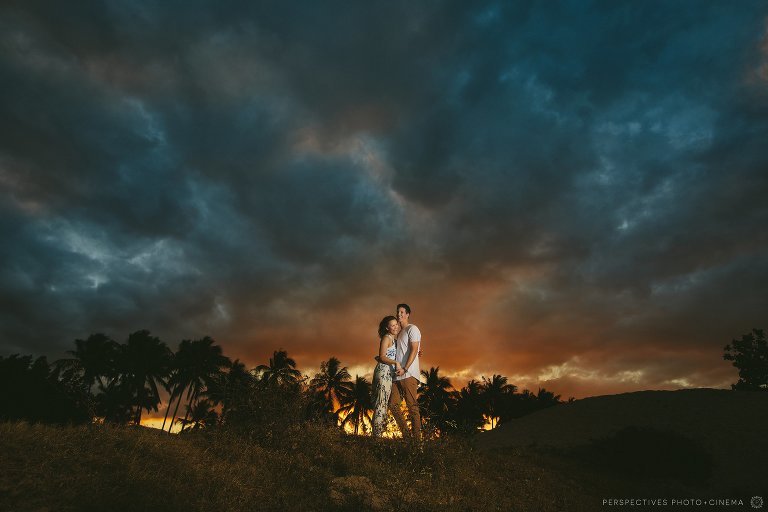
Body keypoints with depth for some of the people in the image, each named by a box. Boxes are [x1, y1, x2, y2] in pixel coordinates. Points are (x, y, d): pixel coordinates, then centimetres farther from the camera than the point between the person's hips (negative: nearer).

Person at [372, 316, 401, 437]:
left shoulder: (394, 339, 19)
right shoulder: (386, 338, -7)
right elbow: (382, 357, -13)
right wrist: (395, 363, -25)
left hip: (389, 374, 9)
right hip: (384, 372, -9)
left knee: (384, 403, 9)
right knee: (382, 402, -9)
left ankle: (378, 432, 14)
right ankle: (377, 433, -7)